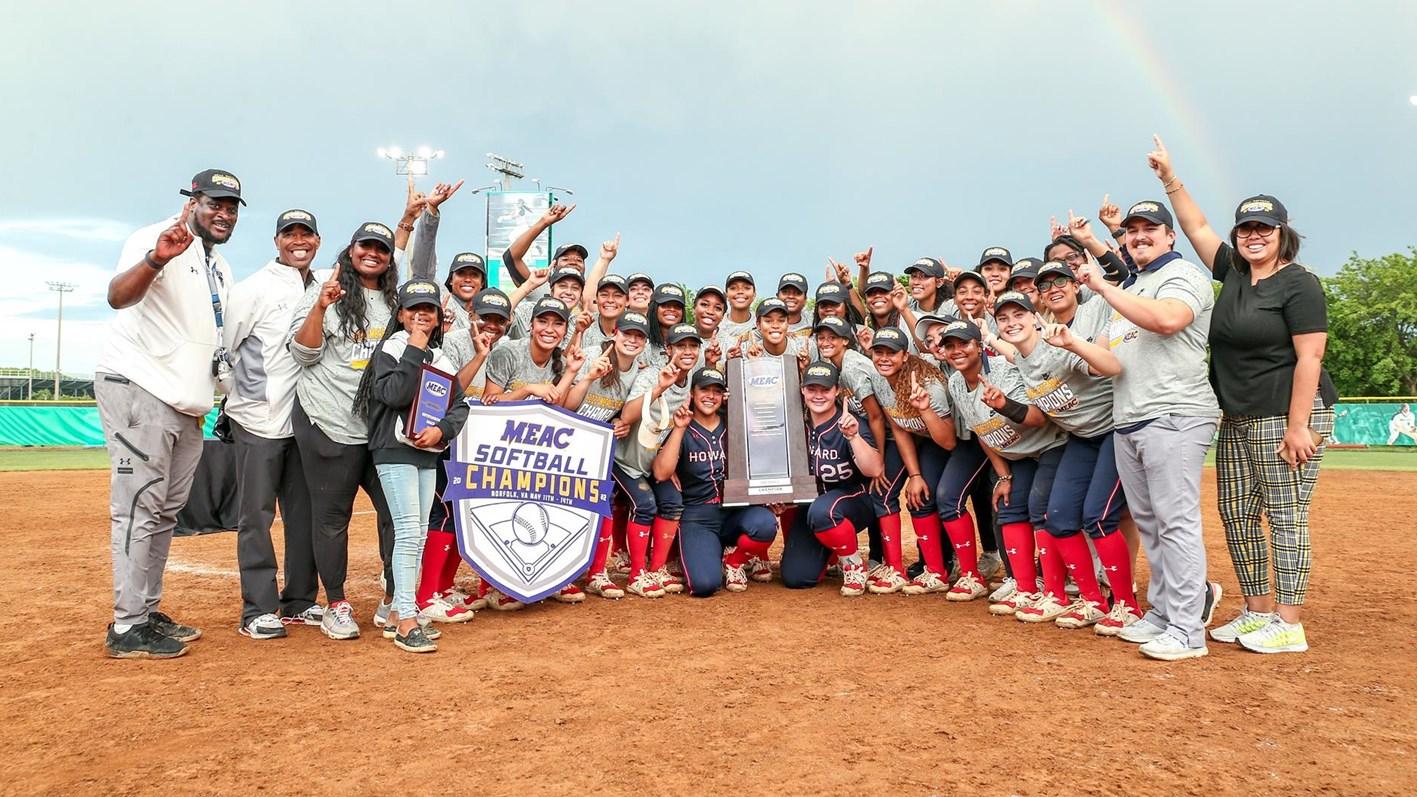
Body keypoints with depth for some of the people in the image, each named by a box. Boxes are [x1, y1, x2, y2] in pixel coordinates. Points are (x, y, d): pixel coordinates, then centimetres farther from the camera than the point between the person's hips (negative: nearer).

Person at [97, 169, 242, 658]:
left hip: (186, 404, 9)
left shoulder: (222, 270, 17)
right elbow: (118, 296, -29)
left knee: (166, 511, 13)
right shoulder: (156, 239, -10)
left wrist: (207, 397, 15)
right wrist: (155, 260, -48)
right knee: (140, 506, -8)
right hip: (138, 391, -9)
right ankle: (127, 629, -2)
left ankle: (148, 614, 23)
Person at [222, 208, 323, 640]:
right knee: (257, 514, -1)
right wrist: (234, 401, -1)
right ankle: (258, 609, 6)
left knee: (304, 512, 9)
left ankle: (299, 602, 20)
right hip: (259, 420, -6)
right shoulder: (253, 289, -5)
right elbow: (222, 349, -4)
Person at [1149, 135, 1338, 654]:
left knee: (1286, 517, -5)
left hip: (1286, 416, -8)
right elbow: (1198, 228, 17)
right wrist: (1170, 179, 8)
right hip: (1238, 419, 8)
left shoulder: (1299, 284, -9)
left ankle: (1289, 626, 3)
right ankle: (1258, 611, 21)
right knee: (1236, 513, 10)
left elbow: (1309, 358, -15)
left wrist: (1297, 426, -20)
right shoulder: (1233, 274, 11)